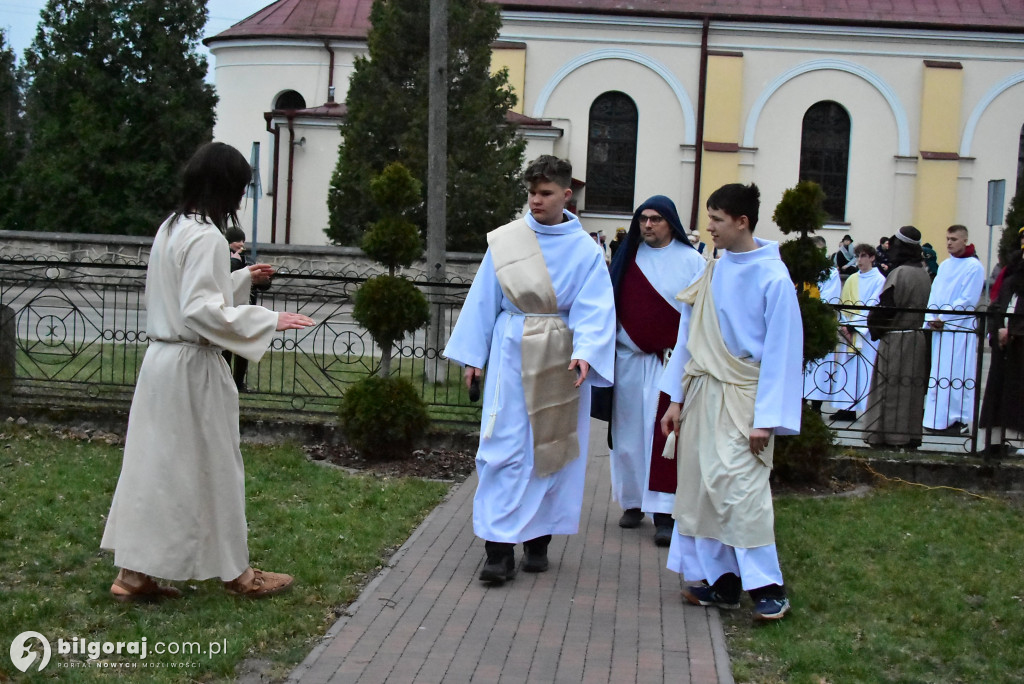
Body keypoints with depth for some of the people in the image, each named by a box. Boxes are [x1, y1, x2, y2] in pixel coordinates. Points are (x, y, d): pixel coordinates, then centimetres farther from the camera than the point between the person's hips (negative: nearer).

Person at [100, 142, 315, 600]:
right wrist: (270, 320, -21)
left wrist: (242, 279, 27)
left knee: (155, 466, 12)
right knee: (210, 468, 3)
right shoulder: (205, 237, -17)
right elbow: (201, 310, -23)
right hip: (192, 367, -9)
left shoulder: (172, 228, 11)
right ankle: (235, 571, 16)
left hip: (162, 360, 9)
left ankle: (134, 572, 16)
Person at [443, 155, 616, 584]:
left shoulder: (585, 250, 0)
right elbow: (483, 299, 6)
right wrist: (473, 355, 3)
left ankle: (539, 538, 19)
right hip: (512, 355, 0)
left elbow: (595, 307, -8)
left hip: (561, 360, 0)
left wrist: (585, 353, -24)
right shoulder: (505, 241, 3)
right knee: (505, 448, -6)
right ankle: (500, 548, -4)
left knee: (553, 447, 6)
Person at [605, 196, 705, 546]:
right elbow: (614, 305, 10)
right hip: (629, 359, 3)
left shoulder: (691, 261, -1)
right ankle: (632, 501, 22)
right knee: (629, 432, 8)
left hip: (671, 362, -3)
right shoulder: (629, 257, 7)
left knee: (663, 435, -7)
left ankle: (664, 513, -6)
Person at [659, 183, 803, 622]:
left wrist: (766, 419, -15)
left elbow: (781, 351, -12)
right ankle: (720, 582, 17)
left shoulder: (773, 278, -11)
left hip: (743, 399, -7)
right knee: (702, 486, 7)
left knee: (742, 487, -12)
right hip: (703, 394, 7)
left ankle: (767, 588, -1)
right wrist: (676, 399, 10)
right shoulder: (713, 273, 8)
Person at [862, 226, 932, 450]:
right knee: (913, 389, 12)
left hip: (896, 340, -7)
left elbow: (886, 307, -17)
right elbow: (925, 305, 12)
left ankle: (888, 437, 1)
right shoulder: (924, 273, 7)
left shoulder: (899, 273, -16)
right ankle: (911, 437, 18)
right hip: (918, 337, 7)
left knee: (891, 389, -1)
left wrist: (874, 328, -2)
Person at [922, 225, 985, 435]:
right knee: (938, 373, 6)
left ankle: (960, 420, -3)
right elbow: (934, 295, 13)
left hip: (961, 329, -7)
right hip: (939, 329, 7)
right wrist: (931, 318, -3)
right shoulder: (944, 266, 16)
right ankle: (938, 418, 11)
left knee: (958, 374, -7)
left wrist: (944, 318, -14)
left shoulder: (974, 267, -5)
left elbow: (968, 300, -12)